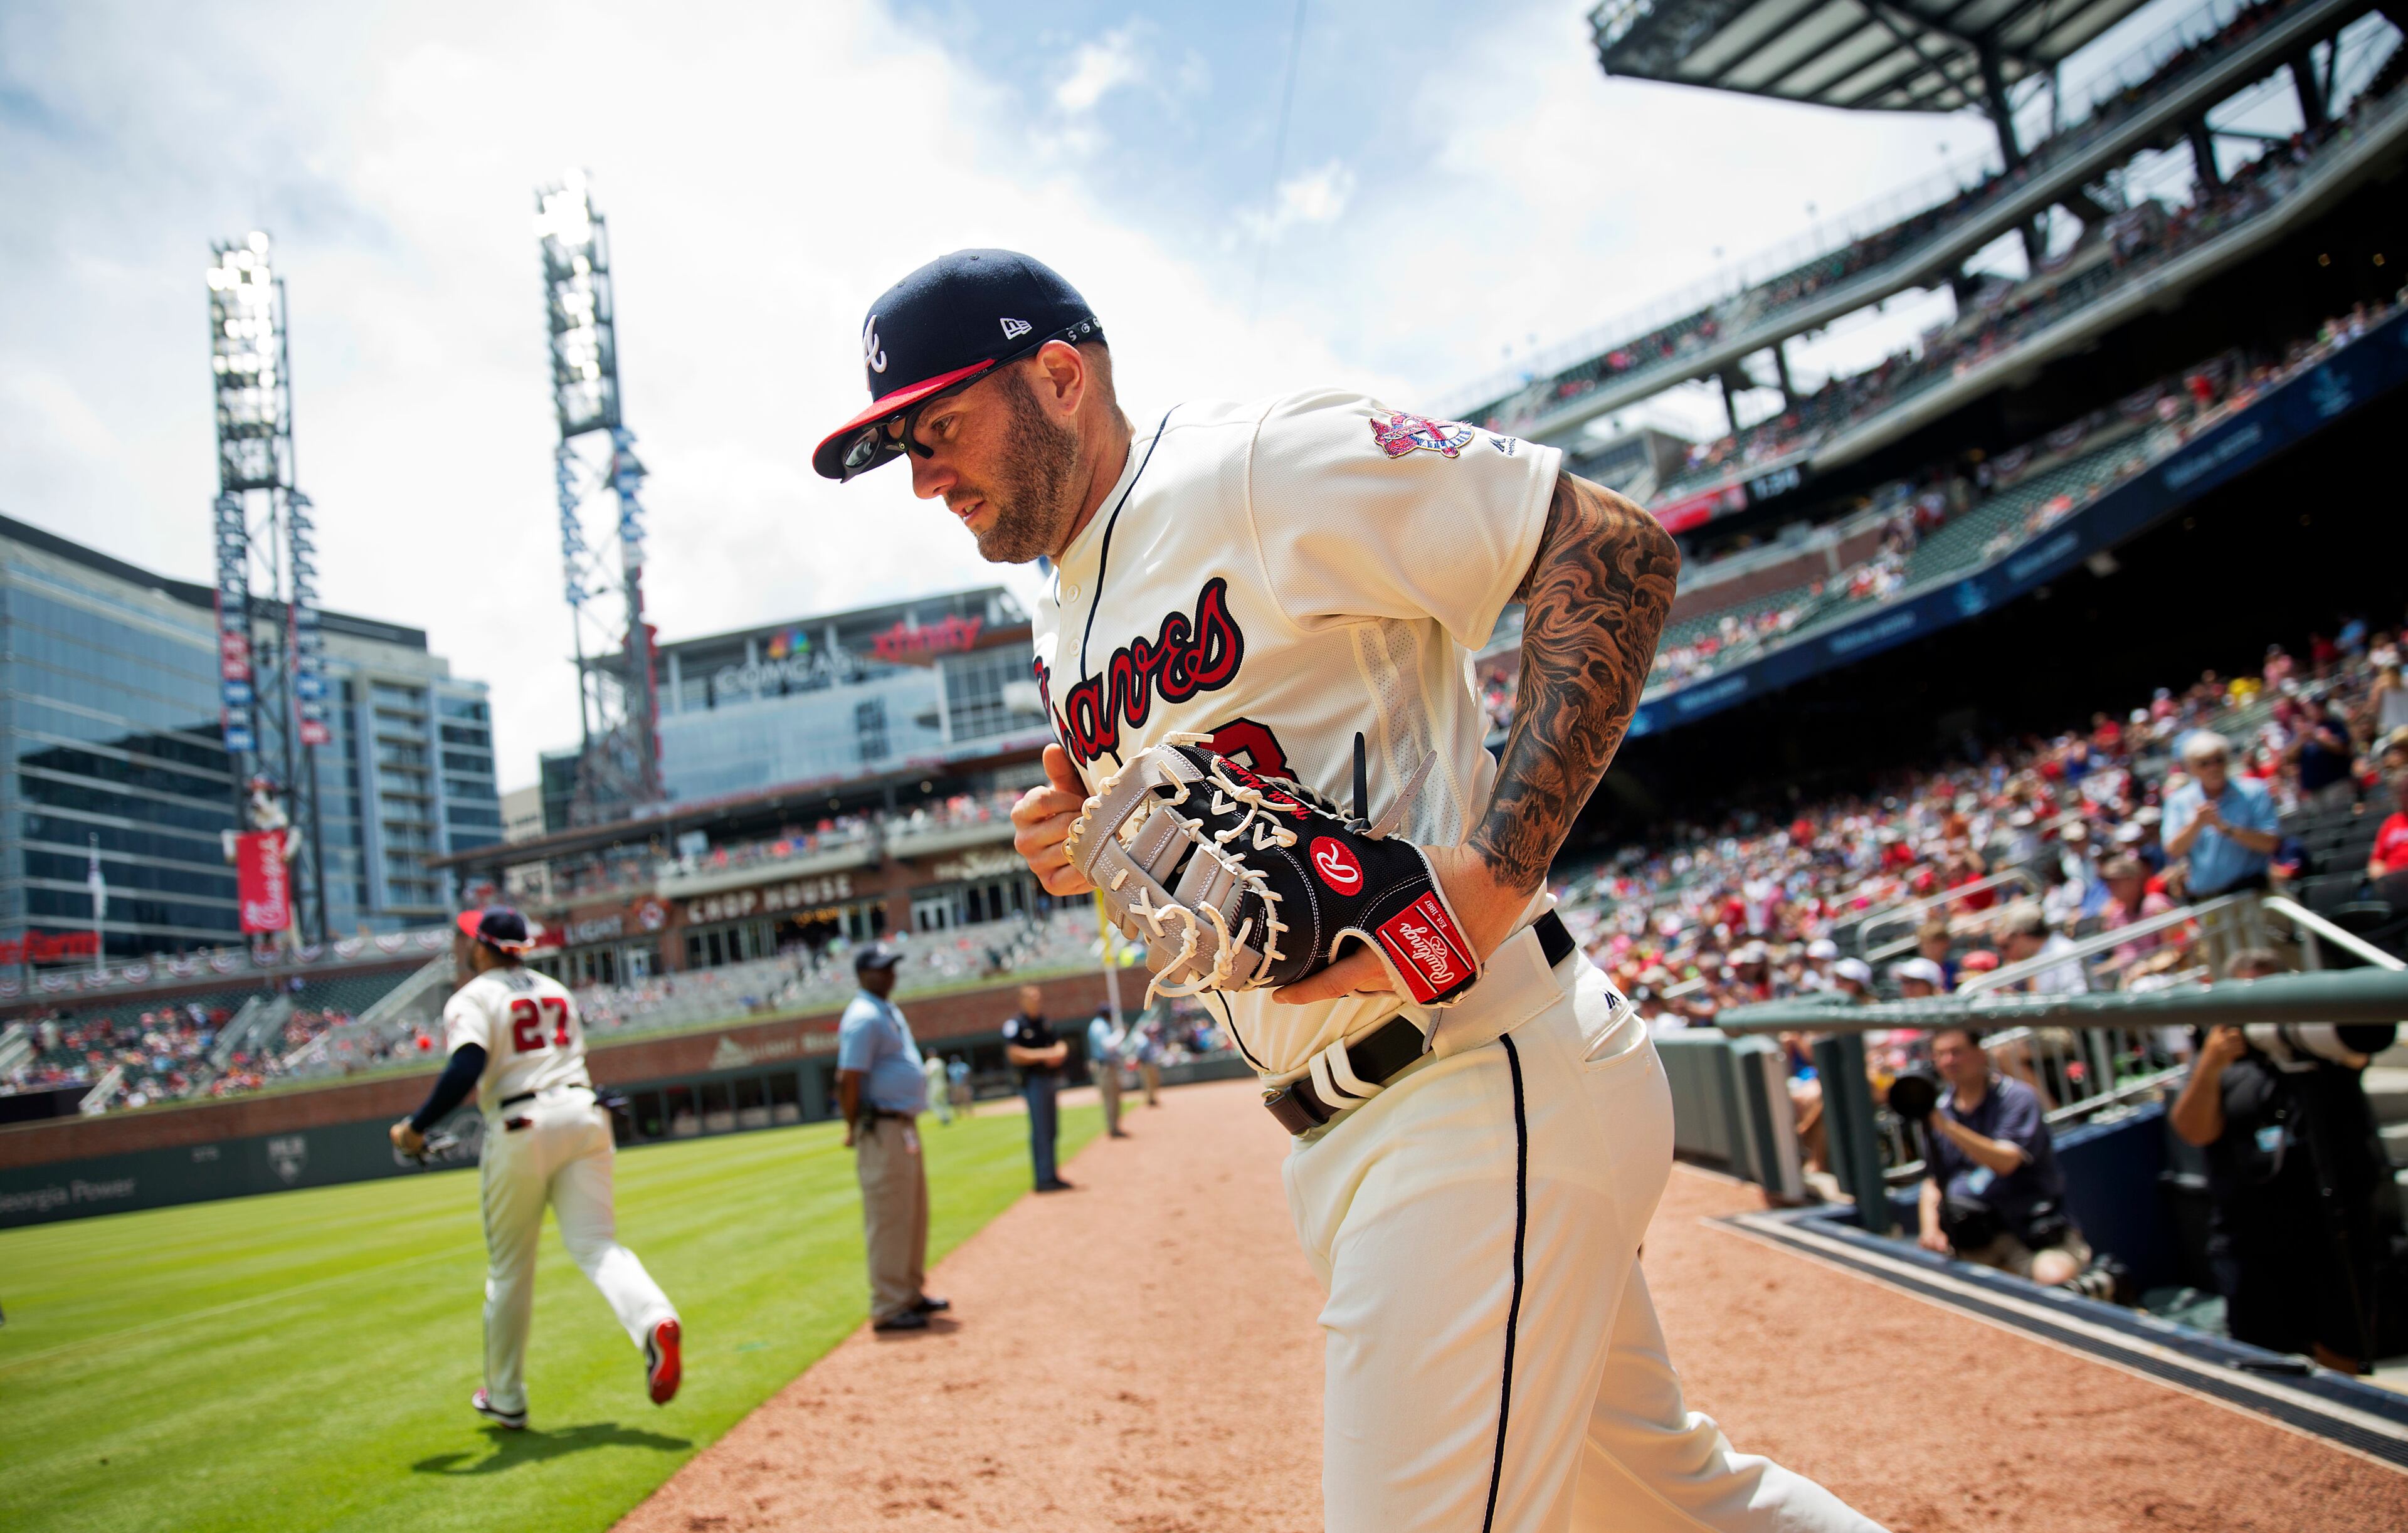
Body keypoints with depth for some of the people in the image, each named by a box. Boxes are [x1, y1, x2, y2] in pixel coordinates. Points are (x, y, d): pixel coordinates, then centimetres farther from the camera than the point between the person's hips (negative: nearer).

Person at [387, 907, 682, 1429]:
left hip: (521, 1127, -4)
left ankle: (506, 1399, 21)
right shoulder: (555, 990, 20)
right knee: (596, 1243, -2)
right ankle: (655, 1321, -32)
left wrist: (414, 1127, -8)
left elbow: (467, 1069, -15)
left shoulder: (472, 999, 0)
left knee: (509, 1268, 10)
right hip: (583, 1112, 4)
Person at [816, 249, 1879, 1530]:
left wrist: (1494, 872, -25)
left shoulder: (1266, 464, -11)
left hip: (1488, 1080, -8)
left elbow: (1615, 550, -15)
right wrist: (1086, 847, 2)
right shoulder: (1060, 623, 15)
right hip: (1337, 1139, 9)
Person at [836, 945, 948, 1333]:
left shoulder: (890, 1011, 15)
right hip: (882, 1130, -10)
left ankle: (911, 1294, 29)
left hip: (906, 1125, 10)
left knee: (914, 1214, 18)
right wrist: (855, 1130, -15)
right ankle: (888, 1308, 2)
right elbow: (849, 1079, -21)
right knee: (889, 1219, -5)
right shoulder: (863, 1017, -16)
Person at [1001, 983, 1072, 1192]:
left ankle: (1050, 1176, 19)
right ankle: (1044, 1179, -6)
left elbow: (1060, 1045, 18)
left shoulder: (1046, 1024, 15)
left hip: (1051, 1079, 8)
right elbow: (1014, 1054, -17)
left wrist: (1059, 1053, -6)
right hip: (1033, 1080, -8)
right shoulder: (1015, 1024, -8)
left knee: (1051, 1129, 12)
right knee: (1041, 1131, -9)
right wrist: (1045, 1055, -20)